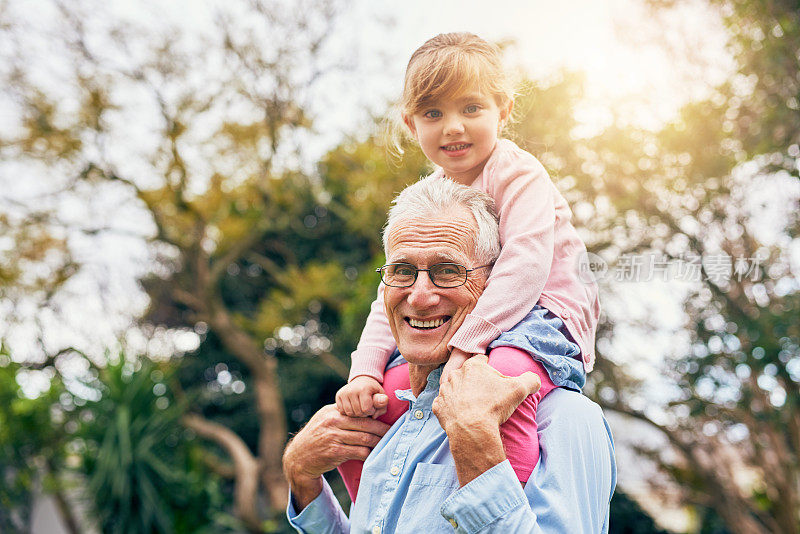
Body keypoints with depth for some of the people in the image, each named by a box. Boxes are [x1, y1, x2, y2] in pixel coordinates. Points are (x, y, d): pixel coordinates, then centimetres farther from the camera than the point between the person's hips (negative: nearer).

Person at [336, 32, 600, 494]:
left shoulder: (516, 172, -9)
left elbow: (525, 267, -23)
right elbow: (394, 292, 8)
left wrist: (466, 345, -32)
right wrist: (365, 372, -8)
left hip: (540, 316, -7)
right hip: (456, 332, 7)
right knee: (358, 408, -2)